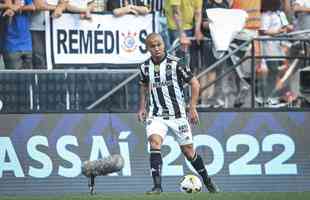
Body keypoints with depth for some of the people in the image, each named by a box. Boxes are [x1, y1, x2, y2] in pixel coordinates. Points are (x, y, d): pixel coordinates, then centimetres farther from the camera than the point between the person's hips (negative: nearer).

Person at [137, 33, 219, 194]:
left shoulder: (176, 63, -13)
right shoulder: (145, 67, 0)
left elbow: (194, 83, -7)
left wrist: (193, 108, -11)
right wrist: (142, 107, 14)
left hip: (177, 114, -2)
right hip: (156, 114, 2)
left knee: (188, 150, 6)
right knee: (154, 142, -23)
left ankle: (208, 181, 29)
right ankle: (157, 186, -27)